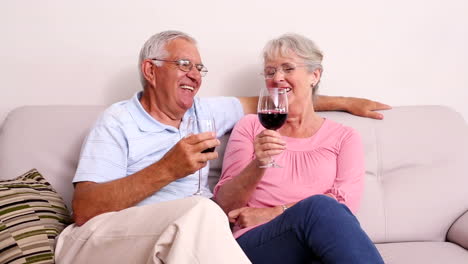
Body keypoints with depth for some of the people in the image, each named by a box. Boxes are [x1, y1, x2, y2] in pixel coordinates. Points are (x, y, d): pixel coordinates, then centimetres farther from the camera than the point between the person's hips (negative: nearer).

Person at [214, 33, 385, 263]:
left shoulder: (344, 137, 16)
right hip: (256, 244, 0)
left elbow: (344, 203, -1)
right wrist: (258, 164, -12)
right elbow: (225, 206, 7)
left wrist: (272, 214, -8)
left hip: (322, 240, 1)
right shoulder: (251, 126, 16)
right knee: (318, 207, -33)